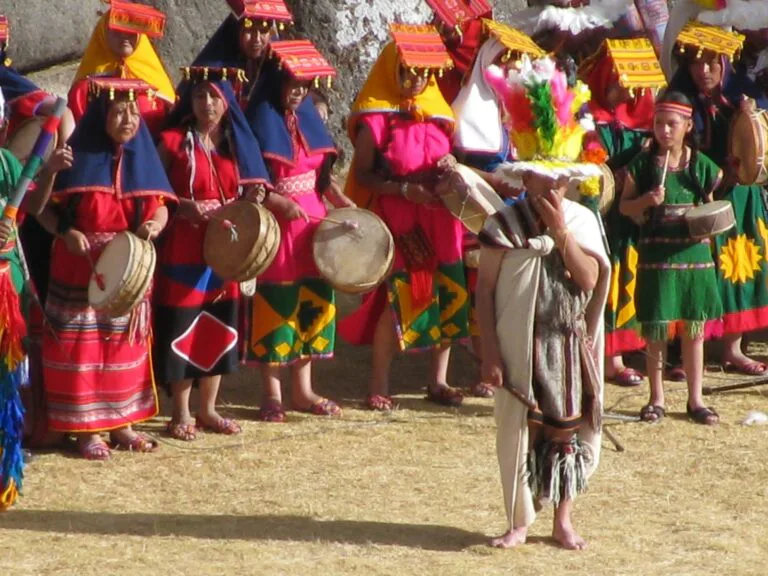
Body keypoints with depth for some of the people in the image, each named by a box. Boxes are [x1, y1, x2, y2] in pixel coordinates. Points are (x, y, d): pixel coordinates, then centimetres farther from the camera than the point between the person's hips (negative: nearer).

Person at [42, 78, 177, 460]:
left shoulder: (141, 156, 4)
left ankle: (121, 422, 21)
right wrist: (65, 232, -24)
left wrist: (153, 226, -19)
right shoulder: (80, 156, -9)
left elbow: (159, 206, 3)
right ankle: (86, 429, 5)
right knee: (82, 347, -2)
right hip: (81, 270, -4)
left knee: (124, 344, 11)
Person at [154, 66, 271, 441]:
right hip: (183, 251, -5)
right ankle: (181, 414, 6)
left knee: (219, 327, 8)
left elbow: (246, 192, 16)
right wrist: (183, 206, -21)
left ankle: (208, 409, 19)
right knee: (182, 326, -3)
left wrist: (252, 197, -6)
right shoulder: (174, 142, -3)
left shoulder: (238, 143, 10)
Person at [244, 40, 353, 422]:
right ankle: (272, 394, 8)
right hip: (275, 226, -6)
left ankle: (303, 390, 19)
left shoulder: (308, 116, 11)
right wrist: (280, 203, -25)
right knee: (274, 308, -1)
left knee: (313, 304, 9)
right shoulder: (260, 119, -8)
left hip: (313, 222, 6)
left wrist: (341, 200, -1)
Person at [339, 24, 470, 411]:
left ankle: (438, 380, 13)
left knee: (448, 294, 3)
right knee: (399, 296, -9)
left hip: (438, 216, 6)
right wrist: (405, 189, -20)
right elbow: (363, 174, -10)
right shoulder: (375, 116, -7)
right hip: (396, 218, -6)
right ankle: (379, 386, 1)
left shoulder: (436, 110, 11)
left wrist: (450, 165, -2)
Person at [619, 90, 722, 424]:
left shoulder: (701, 165, 3)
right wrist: (646, 200, -15)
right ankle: (656, 399, 13)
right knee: (656, 328, 1)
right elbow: (625, 206, 4)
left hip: (694, 253, 1)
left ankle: (695, 399, 15)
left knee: (694, 327, 6)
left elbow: (710, 207, 14)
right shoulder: (642, 164, 0)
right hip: (656, 255, -1)